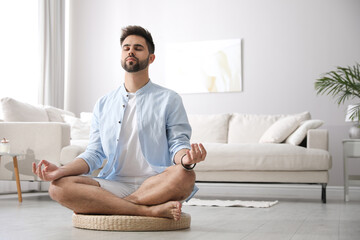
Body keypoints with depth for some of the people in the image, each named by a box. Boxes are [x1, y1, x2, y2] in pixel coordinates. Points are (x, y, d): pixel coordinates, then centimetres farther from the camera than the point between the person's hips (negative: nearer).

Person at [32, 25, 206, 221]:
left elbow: (178, 143, 2)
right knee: (59, 187, -24)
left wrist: (186, 158, -24)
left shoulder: (169, 100, 10)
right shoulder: (103, 104, 19)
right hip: (114, 185, 2)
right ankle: (150, 210, -29)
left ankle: (110, 206, -23)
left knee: (184, 175, -36)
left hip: (155, 184, -2)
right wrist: (61, 170, -5)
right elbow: (94, 153, 14)